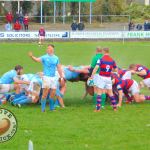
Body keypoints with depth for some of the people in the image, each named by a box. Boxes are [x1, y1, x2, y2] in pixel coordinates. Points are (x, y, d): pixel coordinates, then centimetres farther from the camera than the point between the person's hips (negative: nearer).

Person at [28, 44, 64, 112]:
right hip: (46, 77, -4)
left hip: (53, 77, 4)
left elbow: (59, 68, 17)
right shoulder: (44, 57, -2)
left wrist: (61, 77, 16)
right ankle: (43, 109, -6)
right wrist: (32, 57, -40)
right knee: (45, 93, -10)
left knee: (53, 93, 7)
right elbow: (38, 59, -20)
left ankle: (51, 108, 20)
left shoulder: (56, 58, 10)